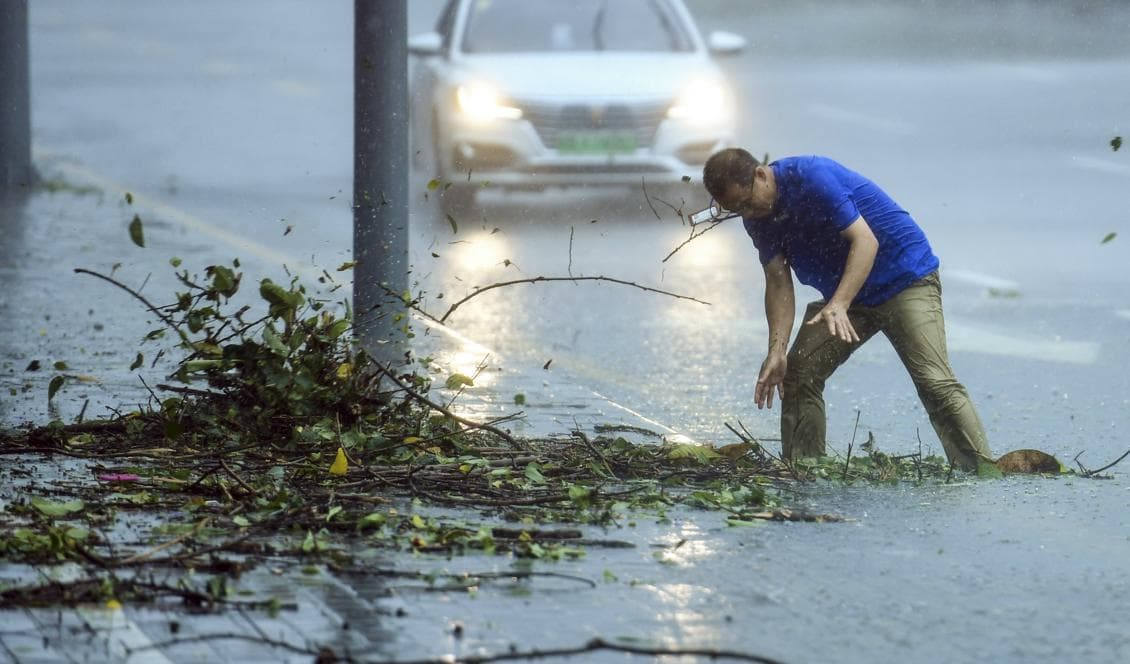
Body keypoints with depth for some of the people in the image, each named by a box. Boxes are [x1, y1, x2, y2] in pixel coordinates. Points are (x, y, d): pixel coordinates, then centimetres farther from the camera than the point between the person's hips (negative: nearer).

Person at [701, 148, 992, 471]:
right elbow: (779, 283, -3)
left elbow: (866, 241, -28)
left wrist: (838, 305, -40)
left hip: (905, 275, -8)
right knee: (797, 375, -4)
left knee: (934, 381, -19)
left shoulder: (812, 176, -25)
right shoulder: (758, 215, -1)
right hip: (842, 294, 8)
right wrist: (777, 350, -17)